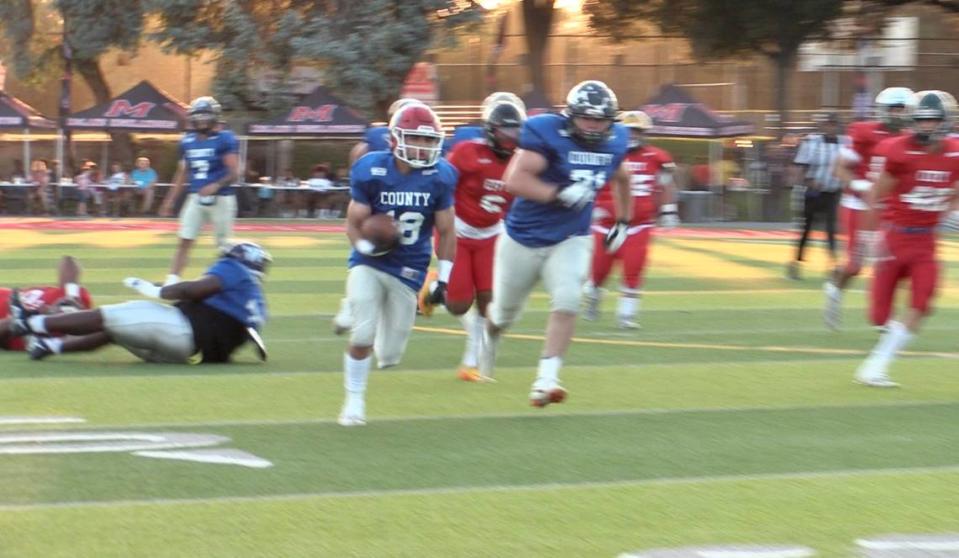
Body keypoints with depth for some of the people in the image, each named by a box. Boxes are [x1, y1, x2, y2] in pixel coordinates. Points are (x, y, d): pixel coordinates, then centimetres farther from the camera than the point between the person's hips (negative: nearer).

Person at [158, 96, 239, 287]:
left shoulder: (225, 139, -9)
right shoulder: (187, 141, 7)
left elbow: (233, 172, -13)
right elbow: (182, 173, 16)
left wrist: (216, 185, -30)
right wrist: (170, 200, 14)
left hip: (221, 198, -5)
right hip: (196, 198, 5)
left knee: (224, 245, 6)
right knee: (184, 241, -1)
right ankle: (172, 282, -3)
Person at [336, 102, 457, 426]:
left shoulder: (440, 177, -8)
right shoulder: (371, 171, -13)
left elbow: (446, 232, 3)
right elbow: (354, 222, -5)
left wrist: (444, 279, 0)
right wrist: (366, 246, -26)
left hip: (408, 271, 2)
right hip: (369, 265, -2)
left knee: (389, 356, 5)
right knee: (362, 337, -16)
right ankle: (354, 400, 9)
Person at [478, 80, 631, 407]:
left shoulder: (614, 142, -2)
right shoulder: (547, 134, -21)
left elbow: (621, 178, 22)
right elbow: (514, 181, -30)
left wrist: (623, 221, 22)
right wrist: (560, 193, -36)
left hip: (570, 241, 3)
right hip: (525, 238, -3)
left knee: (567, 304, -20)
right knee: (504, 312, 14)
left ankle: (546, 379, -16)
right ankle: (489, 339, 49)